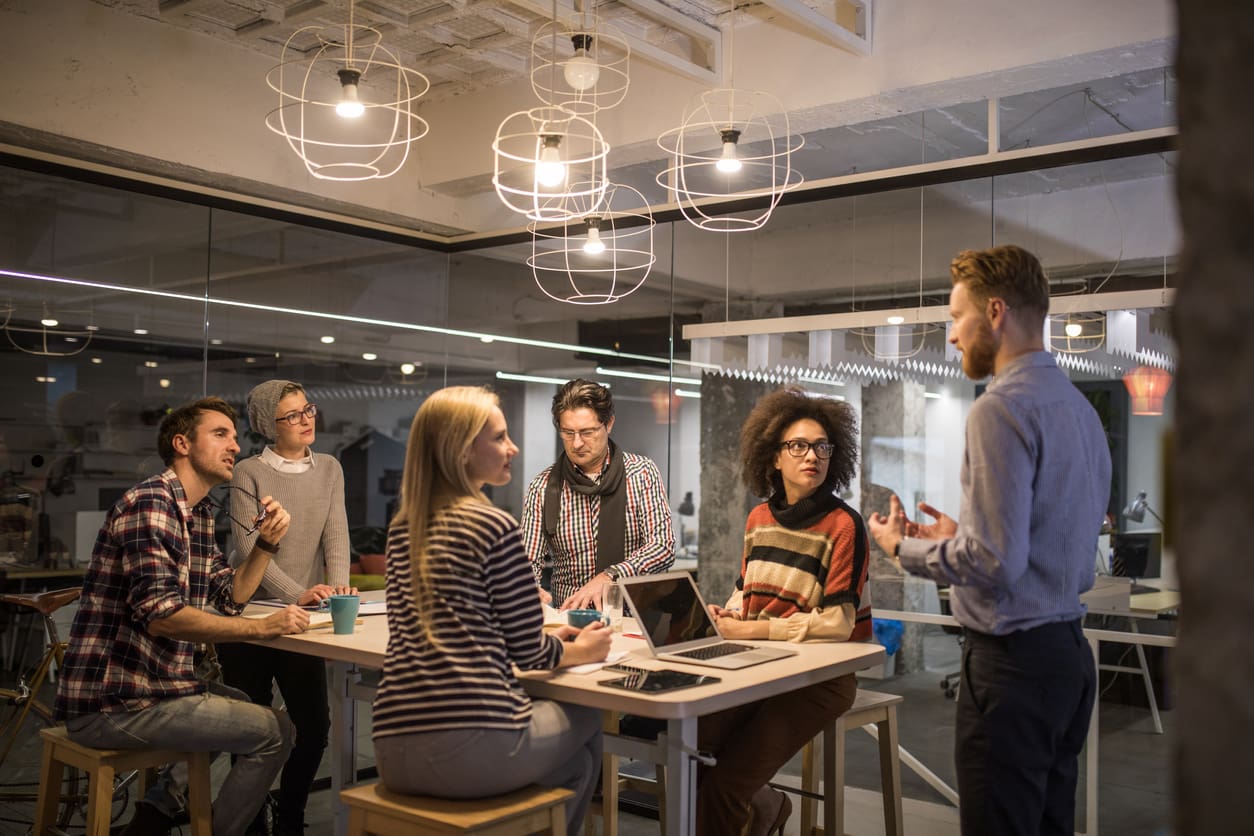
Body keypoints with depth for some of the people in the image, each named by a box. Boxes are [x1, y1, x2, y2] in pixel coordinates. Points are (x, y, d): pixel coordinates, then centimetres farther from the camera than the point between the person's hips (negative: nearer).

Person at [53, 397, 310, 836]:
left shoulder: (199, 513, 13)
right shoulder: (149, 503, -18)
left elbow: (229, 597, 16)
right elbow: (161, 614, -28)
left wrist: (267, 543, 0)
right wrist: (264, 627, -25)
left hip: (155, 681, 10)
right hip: (113, 703, -10)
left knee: (250, 708, 30)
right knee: (276, 731, -9)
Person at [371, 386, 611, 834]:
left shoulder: (402, 529, 12)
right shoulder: (495, 526, -9)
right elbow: (527, 651, -4)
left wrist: (551, 638, 26)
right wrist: (580, 651, 17)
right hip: (472, 748, -7)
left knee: (544, 714, 32)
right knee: (586, 722, 24)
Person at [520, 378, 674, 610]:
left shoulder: (642, 473, 1)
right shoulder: (542, 488, 3)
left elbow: (663, 548, -7)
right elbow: (529, 562, 2)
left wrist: (608, 578, -21)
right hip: (568, 617, 1)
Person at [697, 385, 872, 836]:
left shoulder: (843, 525, -12)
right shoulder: (760, 517, 9)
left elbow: (838, 623, -16)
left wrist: (757, 629, -19)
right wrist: (727, 614, -3)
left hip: (823, 673, -6)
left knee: (726, 782, -17)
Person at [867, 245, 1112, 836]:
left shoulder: (1001, 409, -17)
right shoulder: (1080, 407, 11)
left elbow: (996, 562, -22)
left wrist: (905, 548, -7)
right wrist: (961, 537, 18)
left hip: (1012, 660, -9)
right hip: (1068, 652, 9)